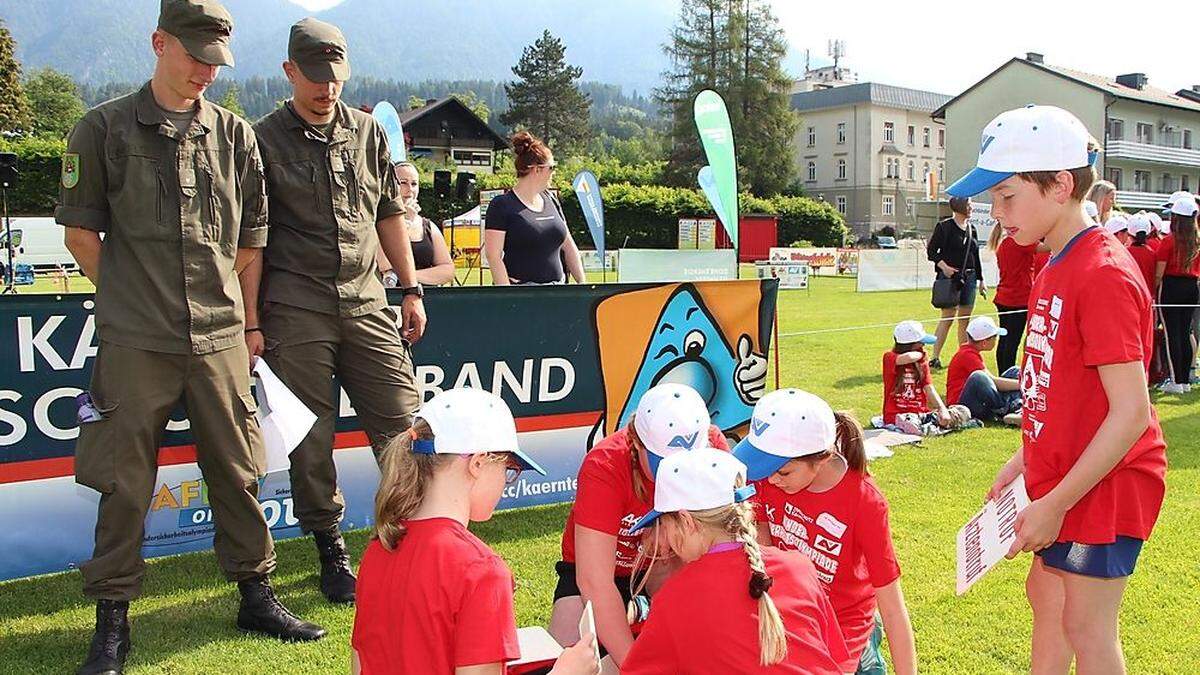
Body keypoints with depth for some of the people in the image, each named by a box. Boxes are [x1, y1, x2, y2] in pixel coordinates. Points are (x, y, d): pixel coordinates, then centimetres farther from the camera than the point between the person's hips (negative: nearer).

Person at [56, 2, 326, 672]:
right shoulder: (105, 128, 2)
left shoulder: (236, 135, 9)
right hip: (135, 341, -2)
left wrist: (244, 318, 11)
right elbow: (80, 229, 7)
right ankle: (113, 620, 18)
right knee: (124, 482, 4)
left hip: (220, 337, 2)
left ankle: (257, 595, 24)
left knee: (237, 471, 9)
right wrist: (133, 295, 5)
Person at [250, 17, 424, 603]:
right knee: (311, 436, 3)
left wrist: (411, 289, 13)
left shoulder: (368, 132, 13)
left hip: (366, 302, 3)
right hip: (295, 309, -3)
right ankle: (331, 551, 19)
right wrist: (250, 322, -6)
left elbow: (389, 215, 19)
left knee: (401, 421, 1)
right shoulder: (264, 140, 1)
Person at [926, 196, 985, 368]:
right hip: (950, 277, -6)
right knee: (947, 317, -9)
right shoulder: (944, 227, -4)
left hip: (969, 278, 6)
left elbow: (976, 256, 19)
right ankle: (935, 356, -5)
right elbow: (931, 251, -5)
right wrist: (944, 266, -19)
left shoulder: (972, 229, 14)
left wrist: (981, 280, 17)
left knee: (965, 319, 9)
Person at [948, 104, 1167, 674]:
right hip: (1061, 474, 9)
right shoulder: (1055, 270, 8)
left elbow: (1131, 412, -25)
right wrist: (1023, 461, 11)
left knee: (1086, 627, 3)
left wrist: (1054, 503, -22)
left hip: (1106, 485, -9)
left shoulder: (1103, 274, -22)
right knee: (1045, 595, 22)